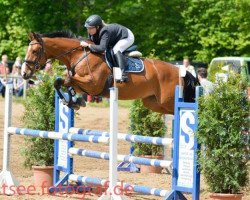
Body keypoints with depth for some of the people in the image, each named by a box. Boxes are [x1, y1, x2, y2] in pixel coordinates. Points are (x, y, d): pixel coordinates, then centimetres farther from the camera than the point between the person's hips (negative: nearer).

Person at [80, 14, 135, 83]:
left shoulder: (105, 32, -40)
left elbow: (102, 48, -49)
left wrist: (88, 45, -46)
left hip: (128, 37, -9)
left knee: (116, 50, -28)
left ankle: (123, 74, -33)